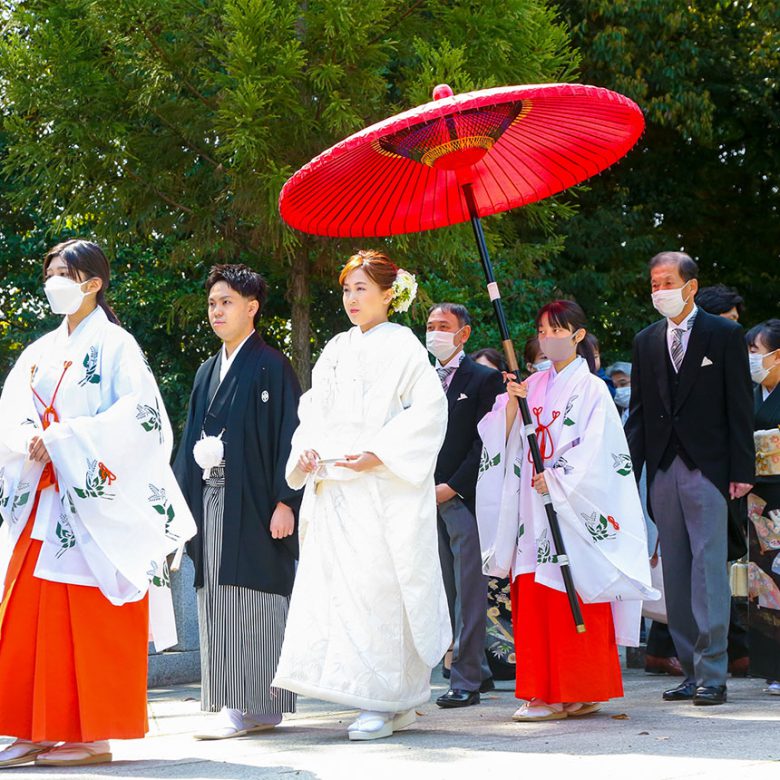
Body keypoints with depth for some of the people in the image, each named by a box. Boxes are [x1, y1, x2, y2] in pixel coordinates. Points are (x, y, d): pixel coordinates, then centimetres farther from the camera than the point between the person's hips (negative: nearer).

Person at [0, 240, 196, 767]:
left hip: (91, 501, -7)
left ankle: (95, 735, -4)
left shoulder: (114, 344, -1)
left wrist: (65, 438, -16)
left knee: (89, 618, -7)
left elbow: (137, 412, -14)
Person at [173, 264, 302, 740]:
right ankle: (232, 706, 8)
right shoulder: (208, 372, 19)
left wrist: (286, 501, -17)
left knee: (253, 602, -7)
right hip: (210, 501, 7)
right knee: (219, 603, 5)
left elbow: (290, 435, -9)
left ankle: (260, 706, -4)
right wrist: (183, 502, 12)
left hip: (253, 502, -7)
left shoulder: (272, 367, -3)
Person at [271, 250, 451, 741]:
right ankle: (396, 700, 9)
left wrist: (379, 455, -15)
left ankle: (384, 705, -5)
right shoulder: (336, 350, 18)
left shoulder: (402, 346, -1)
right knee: (334, 587, 2)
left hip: (383, 489, -6)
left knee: (376, 587, -10)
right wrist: (305, 450, 1)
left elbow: (429, 410, -9)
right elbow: (314, 409, 20)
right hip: (331, 489, 6)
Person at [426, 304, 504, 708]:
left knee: (469, 592, -7)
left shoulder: (484, 380, 0)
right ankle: (478, 670, 13)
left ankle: (466, 680, -8)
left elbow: (485, 442, -7)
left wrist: (453, 486, -12)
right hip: (429, 500, 6)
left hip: (465, 497, -6)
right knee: (449, 593, 6)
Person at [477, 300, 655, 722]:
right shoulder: (533, 386, 14)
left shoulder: (591, 389, -2)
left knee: (573, 600, -6)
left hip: (574, 509, -6)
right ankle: (544, 693, 6)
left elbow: (594, 449, -10)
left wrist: (556, 479, -15)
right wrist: (511, 403, -7)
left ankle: (580, 691, -2)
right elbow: (503, 439, 9)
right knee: (534, 599, 2)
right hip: (534, 506, 6)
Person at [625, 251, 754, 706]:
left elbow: (740, 406, -1)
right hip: (663, 469, 5)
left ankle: (712, 673, -11)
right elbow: (639, 411, 14)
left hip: (707, 468, -5)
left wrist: (742, 470, -8)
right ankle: (692, 669, 9)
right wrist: (630, 473, 6)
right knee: (676, 574, 4)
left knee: (709, 567, -10)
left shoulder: (724, 335, 1)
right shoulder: (647, 342, 14)